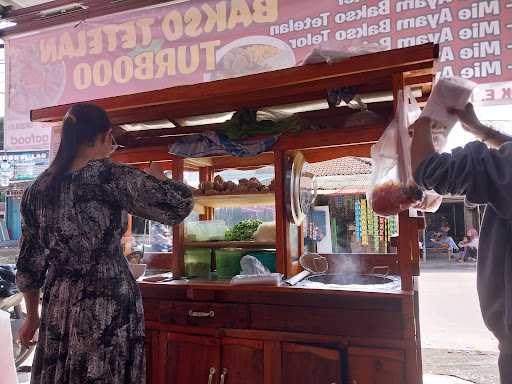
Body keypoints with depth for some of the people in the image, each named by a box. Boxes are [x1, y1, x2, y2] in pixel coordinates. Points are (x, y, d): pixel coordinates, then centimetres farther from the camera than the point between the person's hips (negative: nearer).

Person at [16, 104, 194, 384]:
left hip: (58, 307, 6)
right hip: (109, 305, -5)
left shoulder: (38, 188, 4)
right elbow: (179, 205, -16)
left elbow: (30, 264, 10)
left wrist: (32, 315, 22)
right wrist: (156, 179, 4)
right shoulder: (109, 177, -14)